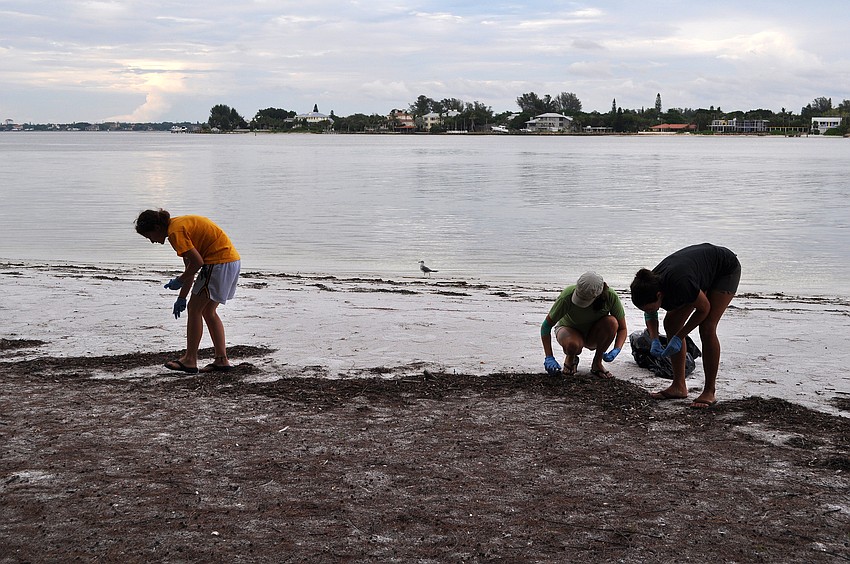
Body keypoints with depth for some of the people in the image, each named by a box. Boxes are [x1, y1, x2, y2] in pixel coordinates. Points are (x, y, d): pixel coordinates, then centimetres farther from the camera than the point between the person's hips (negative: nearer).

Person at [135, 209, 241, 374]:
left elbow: (197, 262, -19)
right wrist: (182, 298, 20)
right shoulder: (180, 225, 18)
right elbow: (190, 266, 20)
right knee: (208, 311, 15)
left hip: (218, 260, -10)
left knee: (194, 309, -2)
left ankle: (190, 360, 2)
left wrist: (179, 281, -4)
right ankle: (222, 360, 14)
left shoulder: (175, 232, -13)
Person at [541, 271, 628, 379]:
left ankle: (597, 363, -10)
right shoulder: (567, 296, -33)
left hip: (594, 335, 2)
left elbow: (622, 328, -16)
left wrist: (616, 351, -34)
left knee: (611, 322, -32)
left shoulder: (611, 296, -28)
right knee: (573, 344, -39)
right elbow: (546, 326, -24)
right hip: (569, 329, -2)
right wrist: (549, 358, -30)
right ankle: (570, 359, 0)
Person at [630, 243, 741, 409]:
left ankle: (710, 392, -11)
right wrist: (654, 341, -15)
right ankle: (679, 386, 6)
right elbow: (650, 315, 0)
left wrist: (678, 338, -22)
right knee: (671, 322, -1)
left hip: (727, 269, -7)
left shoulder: (680, 284, -42)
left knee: (707, 327, -20)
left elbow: (704, 309, -24)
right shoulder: (650, 285, -22)